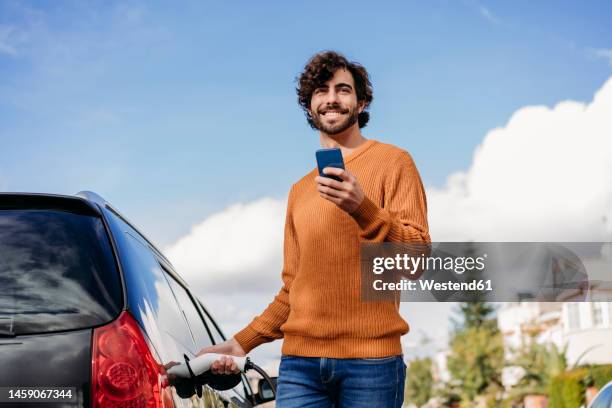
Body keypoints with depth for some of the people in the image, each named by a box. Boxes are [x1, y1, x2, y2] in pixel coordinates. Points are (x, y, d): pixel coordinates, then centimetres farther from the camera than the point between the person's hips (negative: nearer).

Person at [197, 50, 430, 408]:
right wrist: (243, 342, 14)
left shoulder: (392, 161, 2)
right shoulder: (300, 191, 18)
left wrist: (362, 207, -21)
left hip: (370, 361, -4)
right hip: (299, 361, 4)